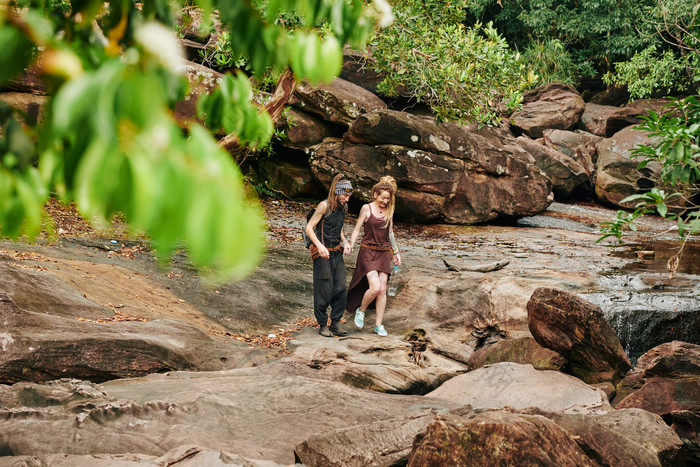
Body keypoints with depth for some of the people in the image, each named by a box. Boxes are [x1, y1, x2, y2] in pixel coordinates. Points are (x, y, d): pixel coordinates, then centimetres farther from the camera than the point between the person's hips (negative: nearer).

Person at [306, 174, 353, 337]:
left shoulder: (343, 207, 9)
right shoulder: (324, 205, -12)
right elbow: (309, 228, -14)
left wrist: (345, 241, 5)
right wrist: (320, 246, -26)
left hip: (337, 253, 6)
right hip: (322, 254, -6)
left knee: (342, 288, 1)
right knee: (324, 291, -3)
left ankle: (335, 323, 12)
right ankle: (323, 325, 9)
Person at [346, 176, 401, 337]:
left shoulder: (389, 210, 9)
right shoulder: (367, 208, -4)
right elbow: (357, 229, 0)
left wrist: (396, 252, 17)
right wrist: (350, 244, -14)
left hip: (384, 253, 4)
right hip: (368, 252, -4)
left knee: (382, 290, 0)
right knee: (375, 287, -18)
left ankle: (378, 324, 8)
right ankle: (361, 310, 9)